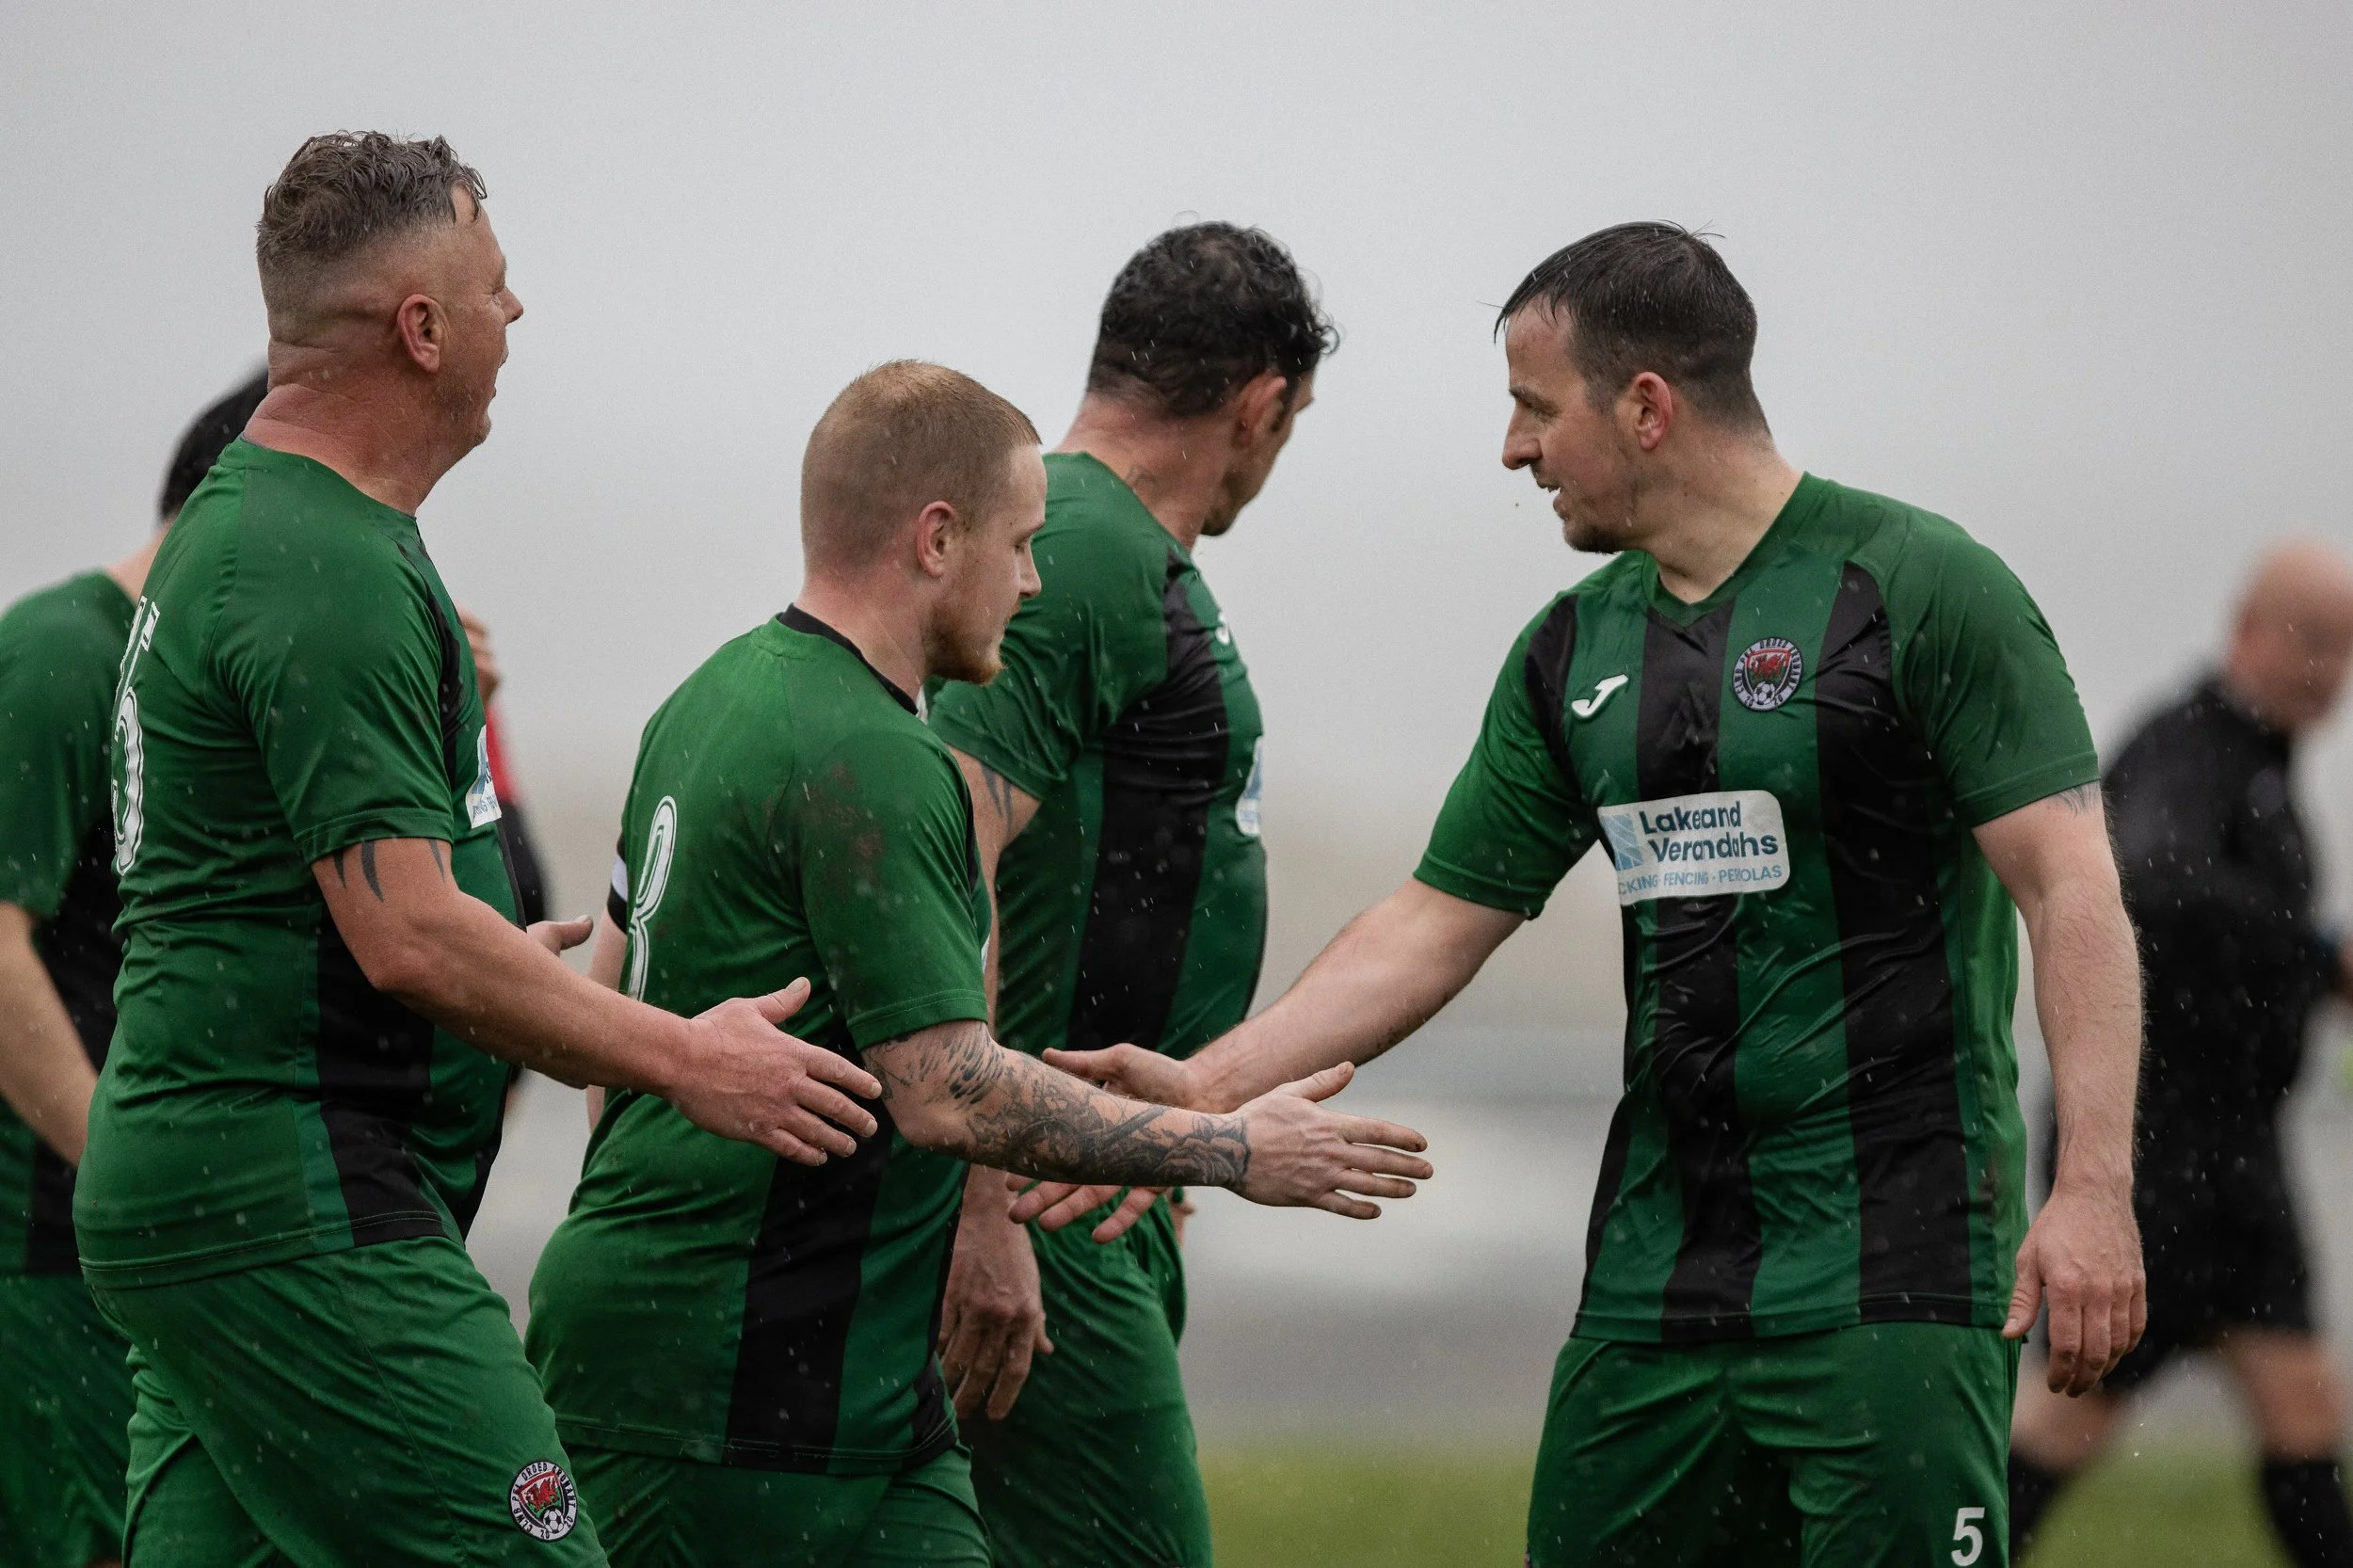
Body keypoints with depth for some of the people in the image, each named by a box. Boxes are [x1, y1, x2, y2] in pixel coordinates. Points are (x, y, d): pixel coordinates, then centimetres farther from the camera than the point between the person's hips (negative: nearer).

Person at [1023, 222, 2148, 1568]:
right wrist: (1201, 1085, 8)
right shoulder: (1576, 651, 13)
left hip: (1891, 1264, -7)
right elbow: (1438, 924, 17)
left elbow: (2070, 885, -12)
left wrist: (2094, 1187, -21)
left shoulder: (1919, 588, -7)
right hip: (1658, 1251, 7)